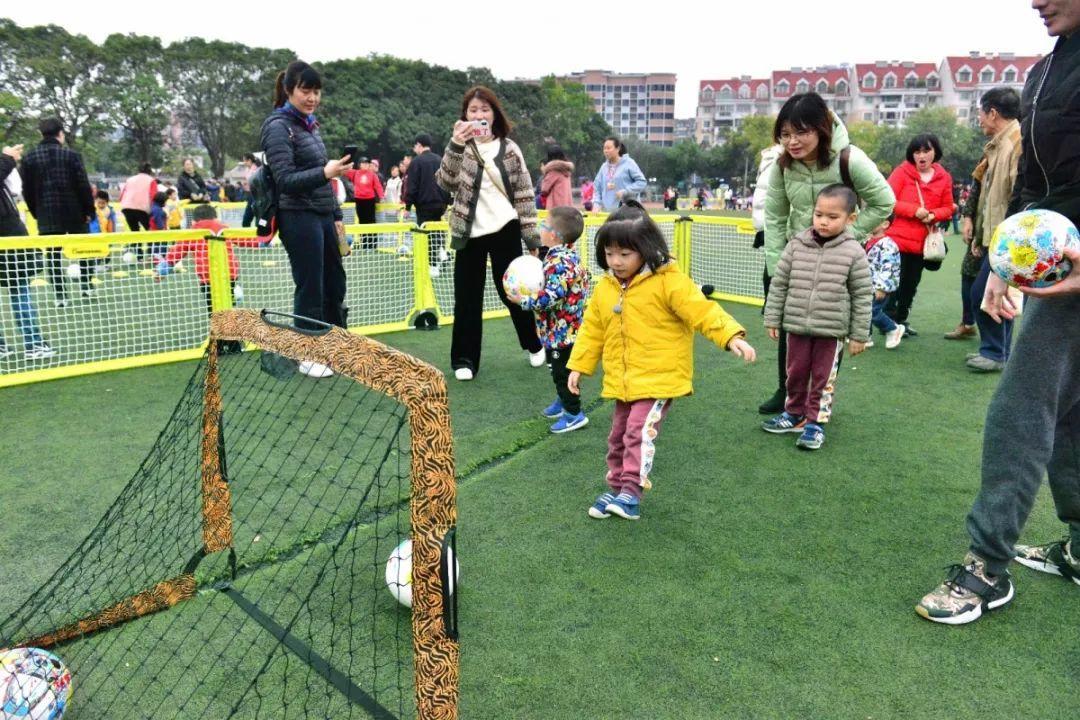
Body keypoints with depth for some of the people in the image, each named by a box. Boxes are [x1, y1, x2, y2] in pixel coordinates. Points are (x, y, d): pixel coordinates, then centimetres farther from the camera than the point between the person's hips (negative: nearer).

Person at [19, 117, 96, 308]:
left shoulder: (29, 158, 3)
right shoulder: (70, 155, -6)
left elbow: (27, 191, 6)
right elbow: (83, 186, -8)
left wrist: (36, 213, 15)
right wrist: (89, 210, 0)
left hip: (46, 216, 1)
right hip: (73, 213, -1)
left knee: (52, 256, 5)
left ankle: (61, 295, 2)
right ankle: (86, 287, 18)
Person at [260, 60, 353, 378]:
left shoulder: (310, 124, 15)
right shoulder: (278, 127, -10)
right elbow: (285, 181, -17)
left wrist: (336, 216, 18)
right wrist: (325, 173, -31)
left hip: (323, 216, 8)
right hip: (299, 218, -8)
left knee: (335, 284, 13)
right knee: (310, 289, -1)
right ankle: (308, 356, 12)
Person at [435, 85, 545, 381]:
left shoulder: (509, 148, 3)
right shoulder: (460, 148, 3)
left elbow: (524, 193, 3)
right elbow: (445, 183, -13)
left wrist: (531, 237, -1)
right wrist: (456, 145, -26)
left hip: (504, 230, -1)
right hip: (469, 233, 1)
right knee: (467, 297, 4)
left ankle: (534, 344, 29)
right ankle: (465, 359, 13)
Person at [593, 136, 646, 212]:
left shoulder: (629, 163, -1)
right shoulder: (604, 167, 14)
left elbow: (642, 182, -5)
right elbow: (597, 188, 15)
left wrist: (625, 191, -14)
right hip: (609, 212, 5)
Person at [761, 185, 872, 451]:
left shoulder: (853, 252, -8)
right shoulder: (796, 245, -3)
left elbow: (862, 296, -4)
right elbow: (779, 284, 3)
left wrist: (859, 335, -3)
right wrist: (772, 319, 4)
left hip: (831, 331, -2)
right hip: (796, 326, 3)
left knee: (823, 378, 8)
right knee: (795, 373, 15)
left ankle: (815, 422, 19)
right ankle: (794, 414, 31)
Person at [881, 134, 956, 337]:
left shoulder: (944, 177, 6)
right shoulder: (902, 172, -5)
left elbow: (948, 208, 10)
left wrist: (933, 215, -11)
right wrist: (915, 210, -18)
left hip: (923, 242, 4)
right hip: (898, 238, -4)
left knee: (912, 284, 13)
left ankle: (901, 320, 25)